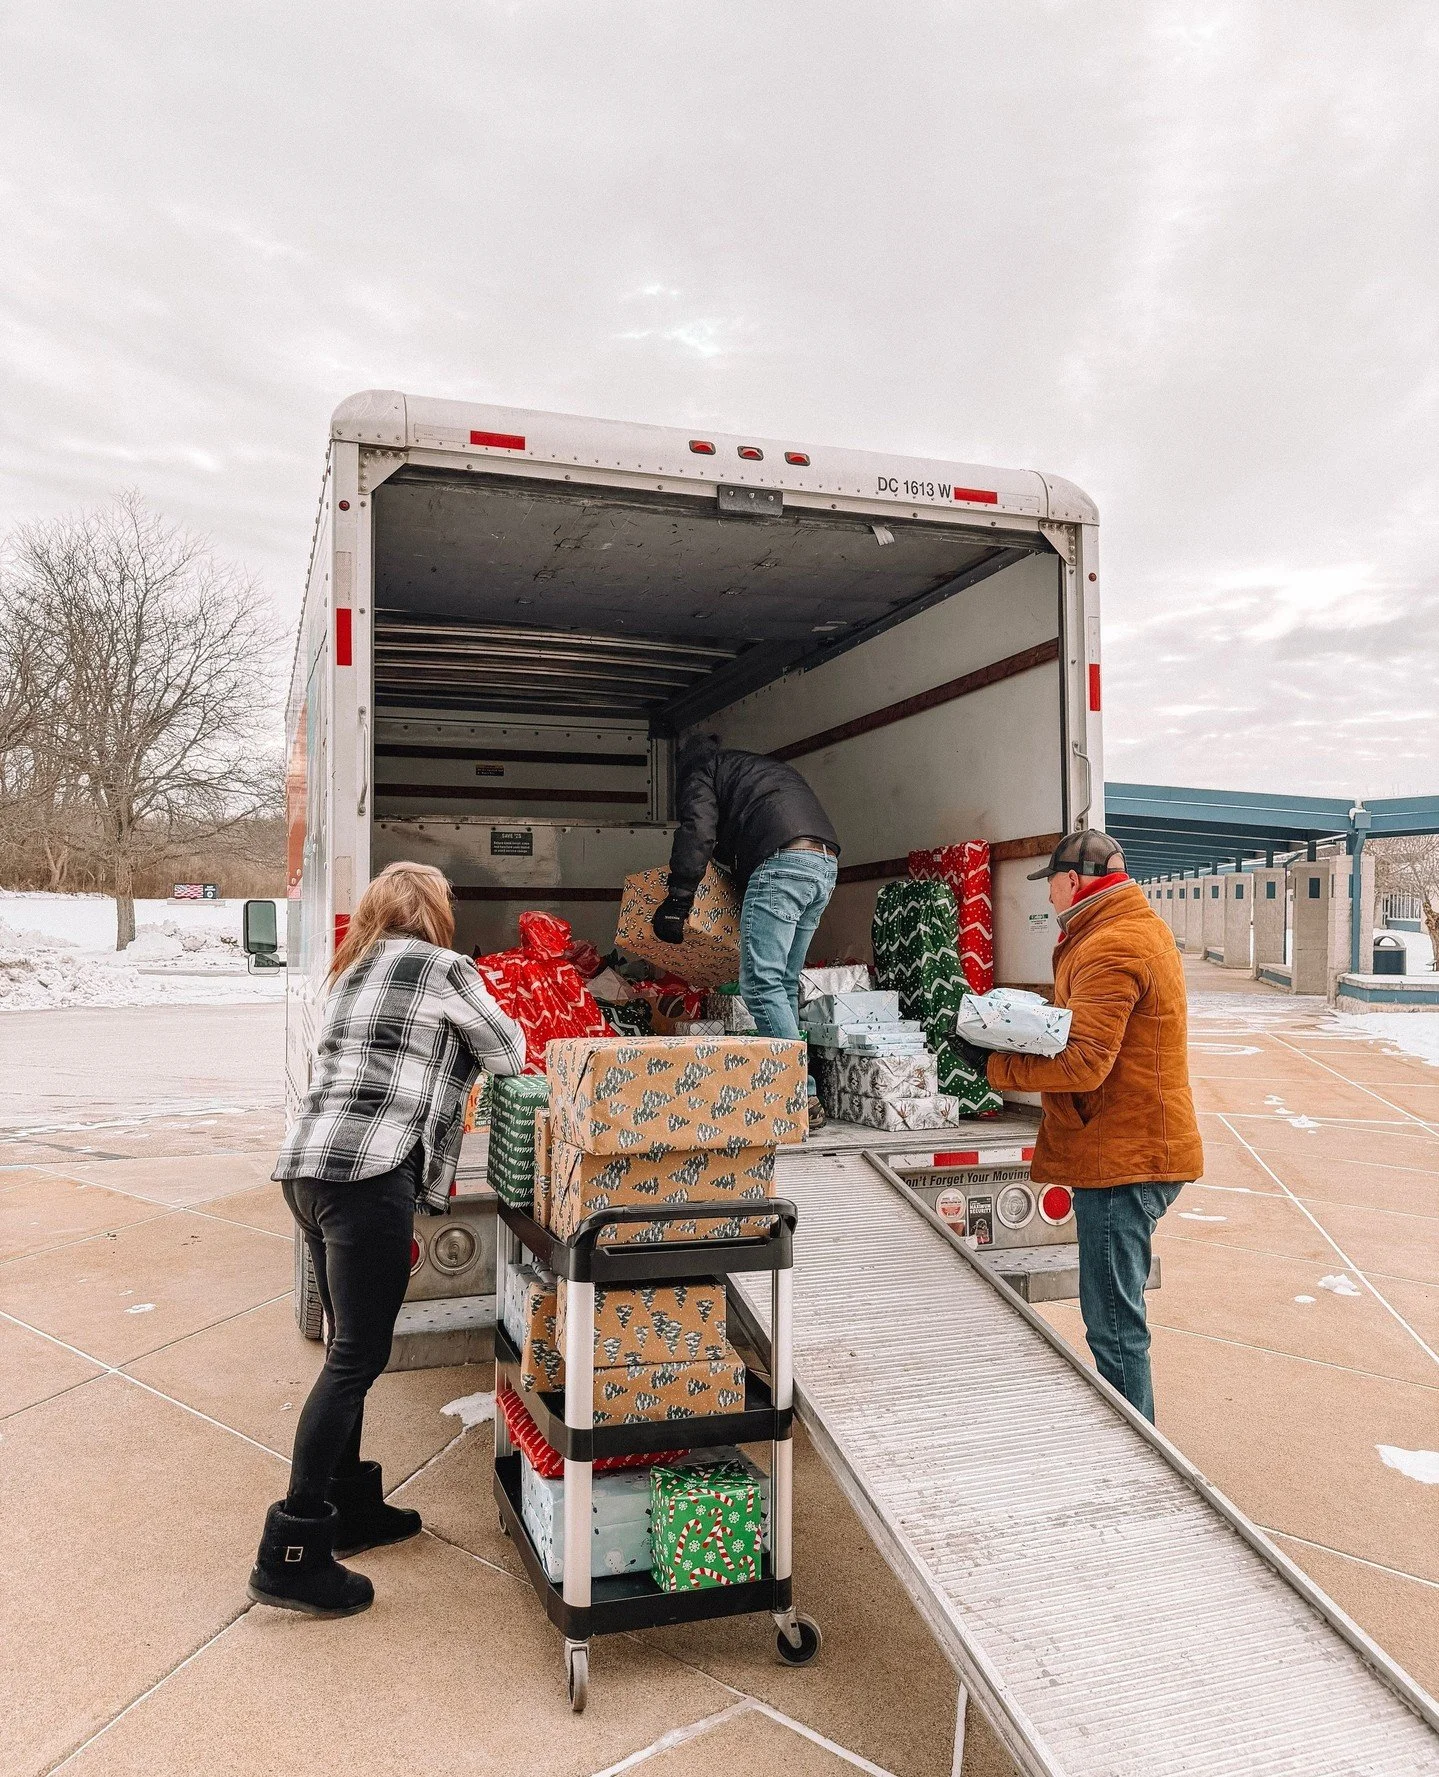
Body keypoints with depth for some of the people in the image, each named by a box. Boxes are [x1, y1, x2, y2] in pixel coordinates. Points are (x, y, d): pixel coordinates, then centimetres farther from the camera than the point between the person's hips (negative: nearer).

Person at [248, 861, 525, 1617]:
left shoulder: (353, 972, 22)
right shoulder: (443, 968, -1)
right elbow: (509, 1053, 9)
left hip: (307, 1165, 9)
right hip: (368, 1175, -9)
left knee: (349, 1347, 18)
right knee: (358, 1357, -4)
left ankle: (349, 1506, 29)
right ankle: (291, 1553, -2)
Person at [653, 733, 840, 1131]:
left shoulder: (699, 768, 15)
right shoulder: (769, 766, 38)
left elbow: (697, 832, -3)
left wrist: (676, 903, -4)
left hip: (783, 860, -8)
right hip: (826, 863, 9)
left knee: (760, 982, -9)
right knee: (784, 982, 12)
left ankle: (803, 1097, -15)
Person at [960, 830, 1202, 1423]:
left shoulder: (1110, 947, -19)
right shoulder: (1140, 926, 16)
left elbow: (1082, 1064, -25)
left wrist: (996, 1065, -14)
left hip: (1122, 1158, -11)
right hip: (1137, 1149, 11)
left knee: (1114, 1323, -2)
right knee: (1115, 1314, 21)